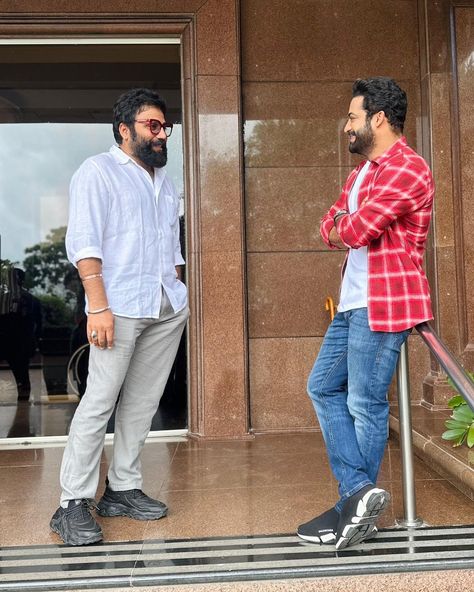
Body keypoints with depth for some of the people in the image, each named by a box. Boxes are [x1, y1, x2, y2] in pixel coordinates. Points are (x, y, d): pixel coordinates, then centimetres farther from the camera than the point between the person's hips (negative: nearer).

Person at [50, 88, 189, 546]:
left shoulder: (164, 179, 22)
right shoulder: (98, 171, 0)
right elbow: (83, 243, -9)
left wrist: (176, 295, 14)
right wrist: (98, 306, -17)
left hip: (167, 309, 7)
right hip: (120, 307, -7)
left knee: (143, 401, 7)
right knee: (99, 400, -7)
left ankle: (122, 489, 17)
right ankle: (73, 505, 1)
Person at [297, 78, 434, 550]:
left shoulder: (406, 169, -13)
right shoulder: (363, 171, 19)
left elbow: (355, 231, -21)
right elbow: (329, 226, 14)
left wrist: (344, 227, 1)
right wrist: (344, 228, -8)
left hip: (383, 302, -10)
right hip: (352, 302, 10)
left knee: (364, 404, -2)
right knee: (324, 387, 11)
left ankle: (355, 506, 13)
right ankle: (359, 492, 13)